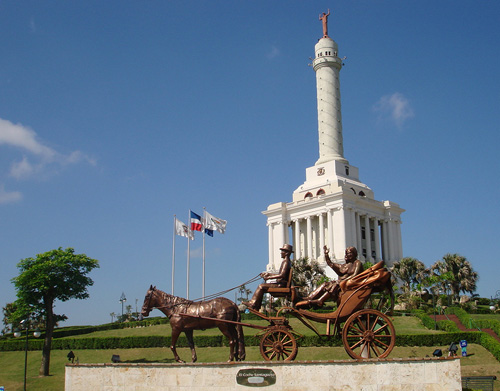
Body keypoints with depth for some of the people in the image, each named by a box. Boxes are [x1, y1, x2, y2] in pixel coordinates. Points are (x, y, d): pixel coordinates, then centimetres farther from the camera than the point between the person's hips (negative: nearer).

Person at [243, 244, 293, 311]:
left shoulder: (286, 261, -13)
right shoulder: (287, 261, 19)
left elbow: (282, 275, -24)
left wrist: (269, 277, -20)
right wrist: (268, 274, 21)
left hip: (281, 285, -10)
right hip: (281, 284, 10)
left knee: (261, 286, -14)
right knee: (262, 288, 10)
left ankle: (252, 304, -9)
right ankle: (256, 308, 5)